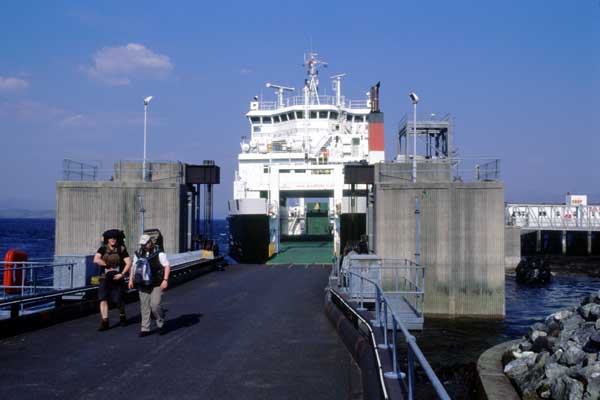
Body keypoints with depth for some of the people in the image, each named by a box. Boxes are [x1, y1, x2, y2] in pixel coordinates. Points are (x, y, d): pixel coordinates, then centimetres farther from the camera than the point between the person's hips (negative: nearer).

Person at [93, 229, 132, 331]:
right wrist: (108, 265, -13)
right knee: (103, 299, -9)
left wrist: (122, 274, -15)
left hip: (117, 279, -1)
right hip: (105, 278, 1)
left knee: (118, 300, 1)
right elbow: (96, 260, -12)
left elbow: (129, 263, -6)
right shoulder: (103, 249, 2)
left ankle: (122, 317, 28)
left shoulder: (121, 250, -1)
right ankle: (104, 322, -7)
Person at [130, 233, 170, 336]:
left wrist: (165, 280, -17)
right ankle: (145, 329, 12)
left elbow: (167, 266, -7)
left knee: (155, 304, -12)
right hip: (143, 284, 5)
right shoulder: (138, 253, 8)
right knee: (144, 306, 5)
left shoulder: (158, 253, -7)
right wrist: (131, 279, 13)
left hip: (157, 284, -5)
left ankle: (161, 324, 11)